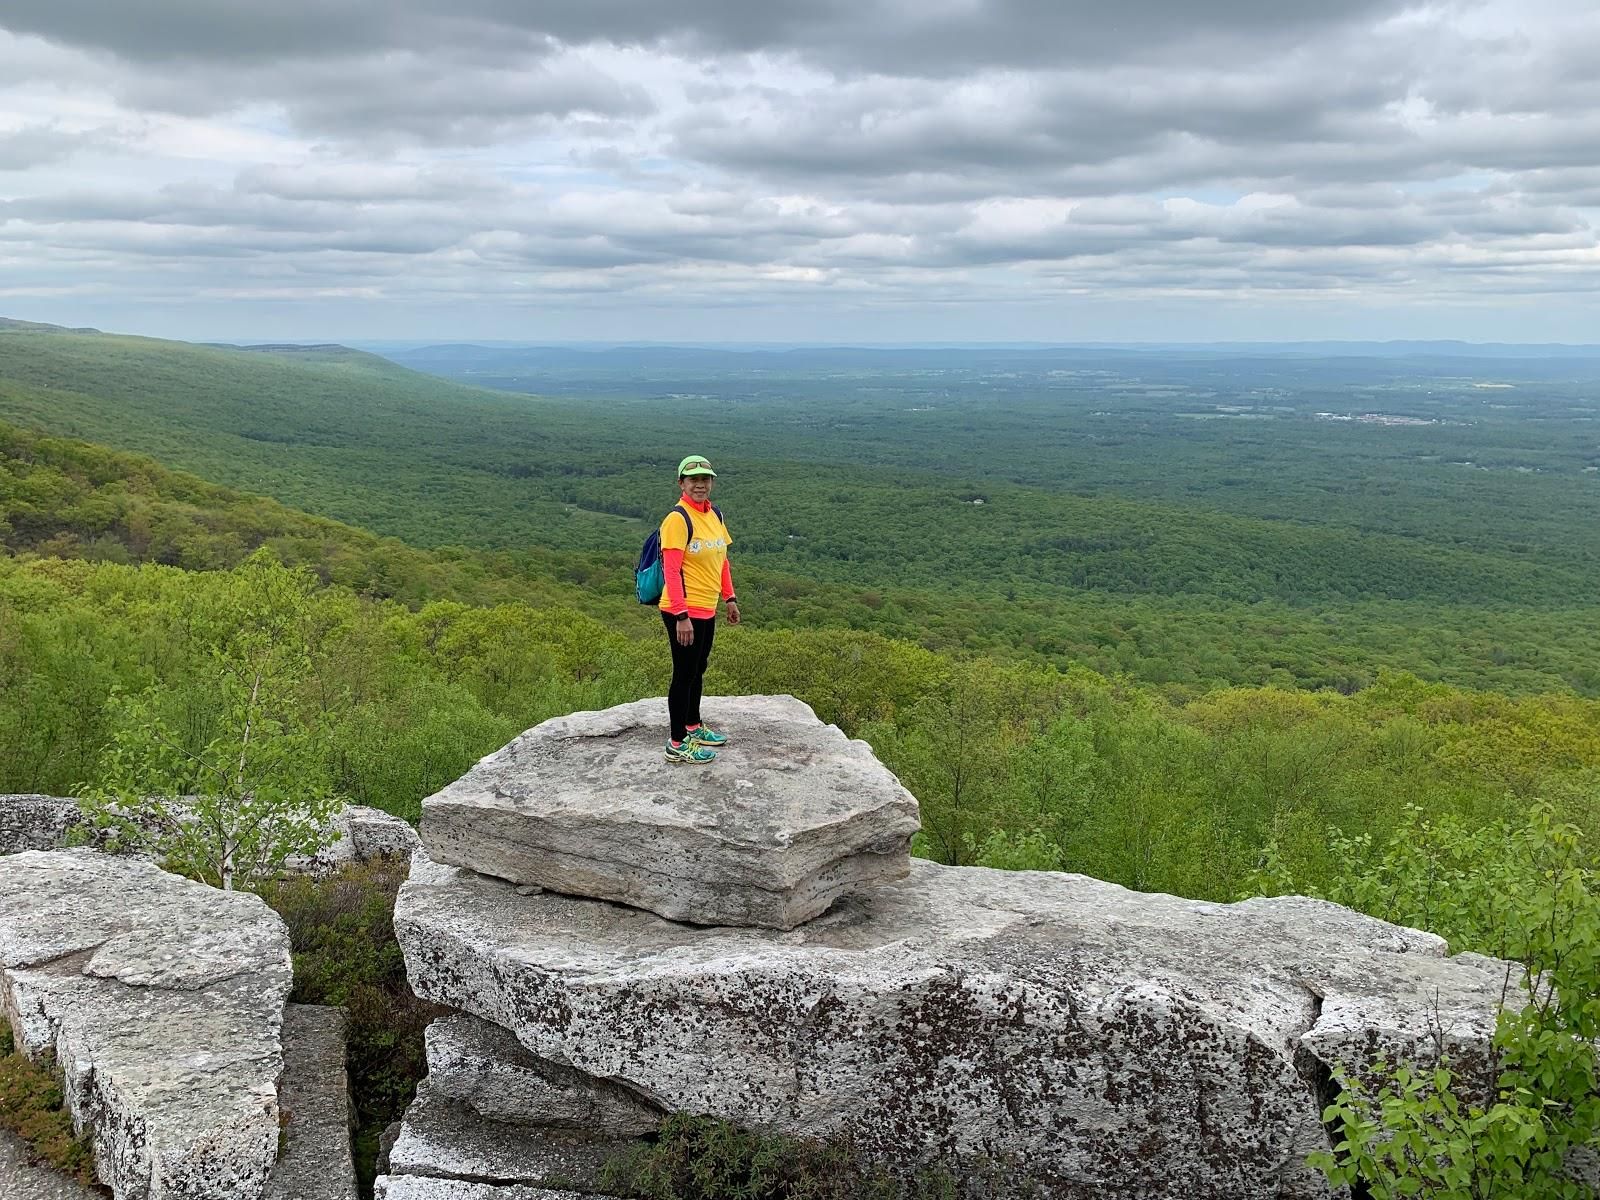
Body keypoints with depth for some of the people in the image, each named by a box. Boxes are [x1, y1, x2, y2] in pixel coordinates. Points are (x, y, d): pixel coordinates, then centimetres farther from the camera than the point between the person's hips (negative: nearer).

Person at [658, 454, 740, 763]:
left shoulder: (714, 515, 9)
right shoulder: (677, 519, -17)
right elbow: (671, 570, -21)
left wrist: (730, 598, 17)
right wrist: (681, 616, -24)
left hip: (707, 609, 8)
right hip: (684, 612, -8)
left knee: (698, 670, 21)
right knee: (684, 674, 0)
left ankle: (693, 726, 37)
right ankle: (677, 743, 10)